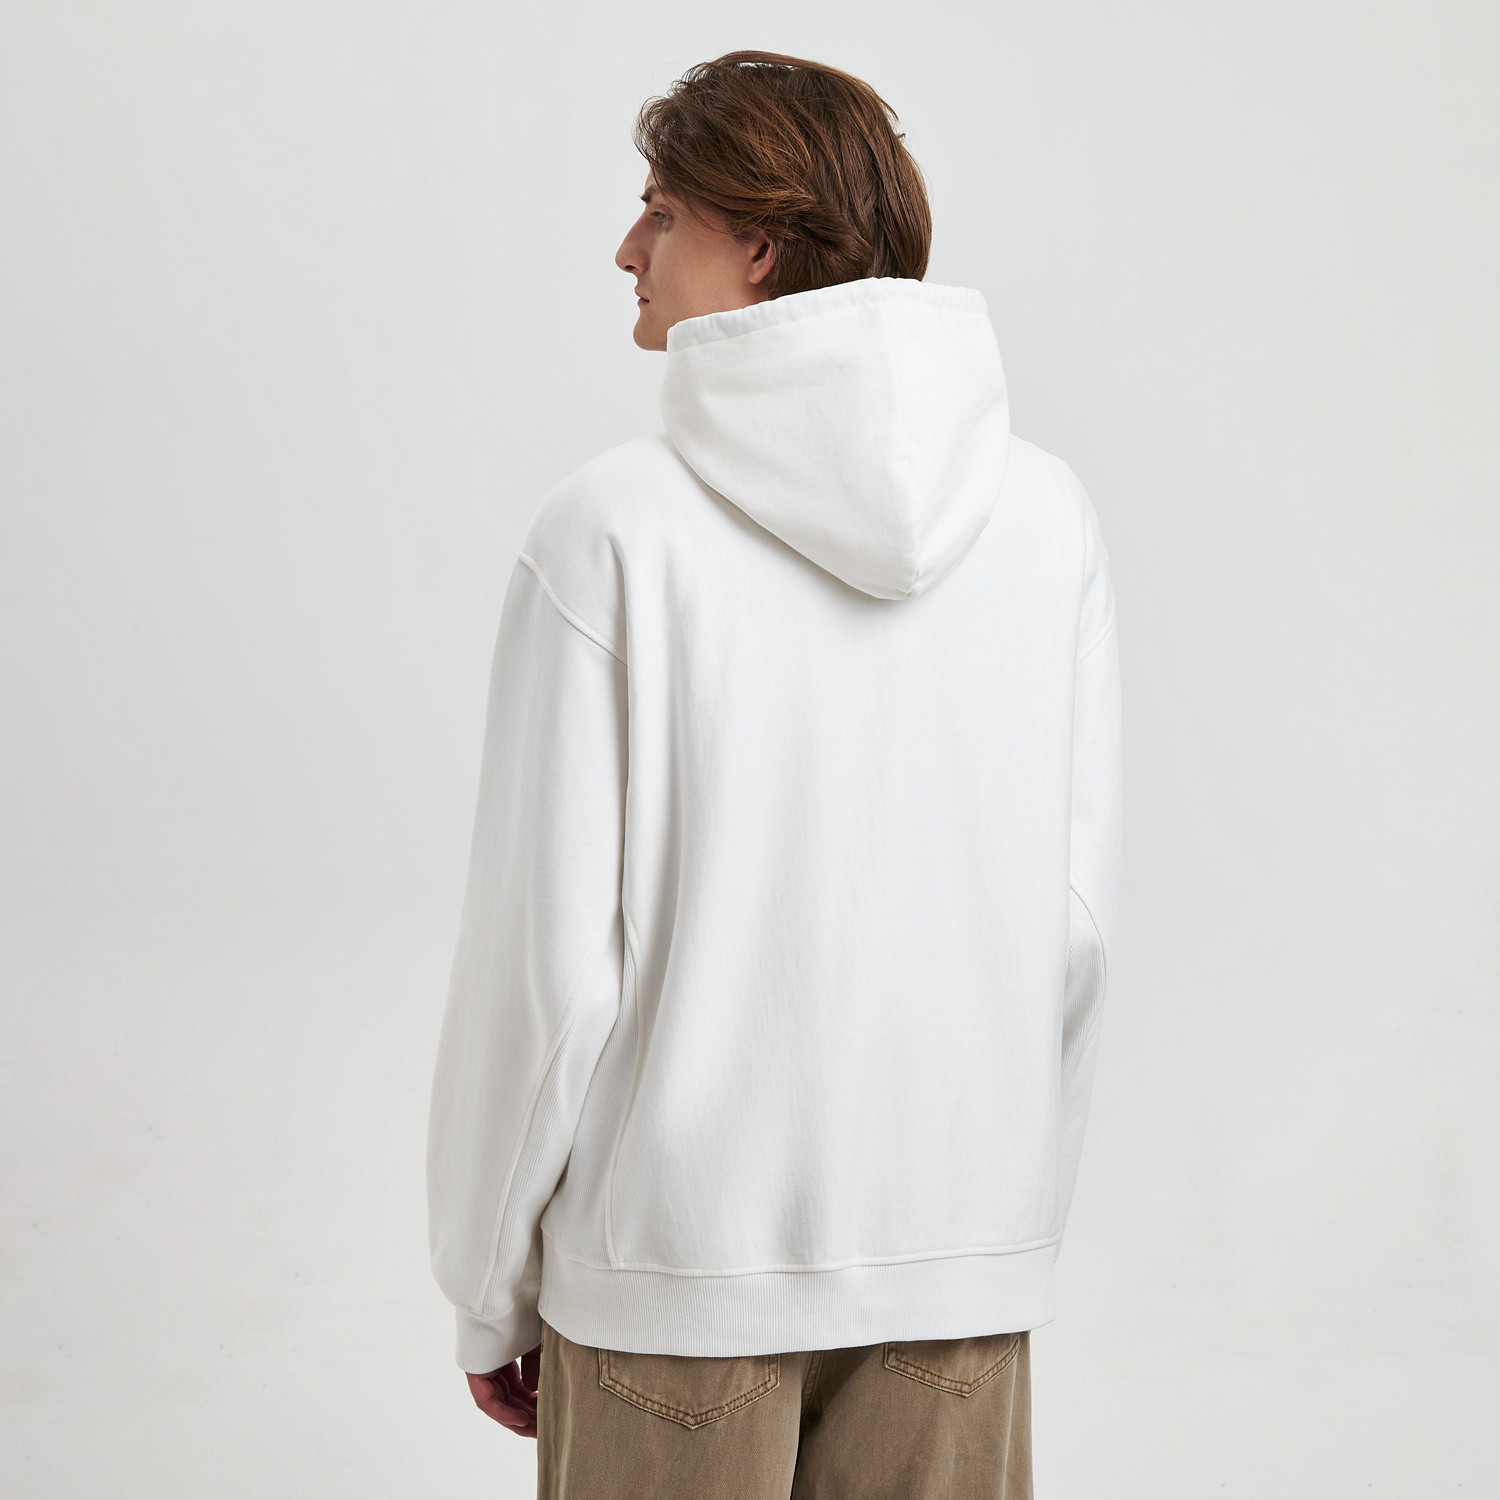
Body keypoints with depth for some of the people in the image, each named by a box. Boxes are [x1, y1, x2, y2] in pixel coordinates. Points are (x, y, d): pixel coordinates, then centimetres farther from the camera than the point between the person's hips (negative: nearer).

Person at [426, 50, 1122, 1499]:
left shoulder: (613, 528, -13)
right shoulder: (1045, 514, -2)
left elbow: (549, 958, -11)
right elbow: (1077, 922, 1)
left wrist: (492, 1286, 2)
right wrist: (1013, 1216, 15)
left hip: (681, 1267, -3)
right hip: (963, 1268, 3)